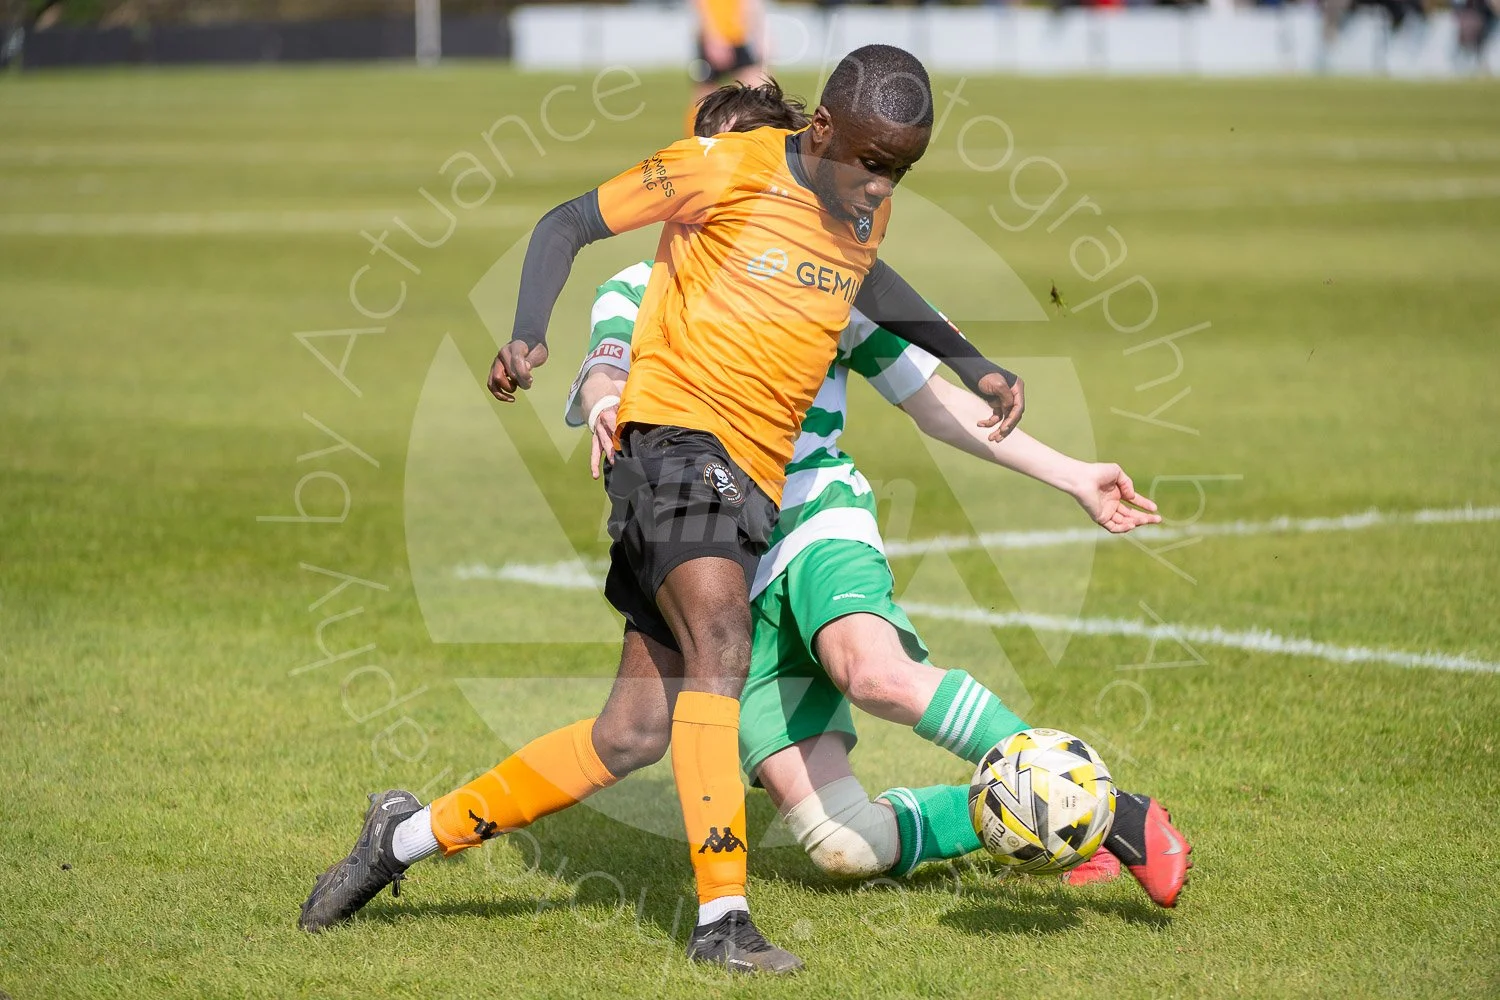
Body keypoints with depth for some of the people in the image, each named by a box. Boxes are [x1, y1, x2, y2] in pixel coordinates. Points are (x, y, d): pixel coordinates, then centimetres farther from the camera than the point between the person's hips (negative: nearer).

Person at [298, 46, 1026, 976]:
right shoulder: (726, 168, -8)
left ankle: (411, 835, 12)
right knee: (720, 650, -27)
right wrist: (528, 336, -17)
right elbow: (569, 223, -1)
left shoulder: (868, 209, 11)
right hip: (675, 427, -6)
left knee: (637, 732, 0)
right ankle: (723, 917, -24)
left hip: (753, 479, 7)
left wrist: (973, 365, 32)